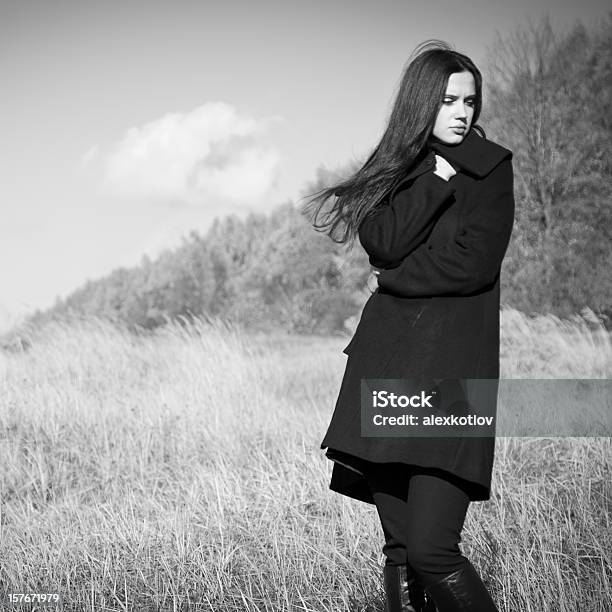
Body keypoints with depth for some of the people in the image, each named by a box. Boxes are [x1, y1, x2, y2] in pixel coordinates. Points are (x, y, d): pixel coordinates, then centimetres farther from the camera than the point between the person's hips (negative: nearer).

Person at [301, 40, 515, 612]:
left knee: (430, 548, -15)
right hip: (386, 361, 4)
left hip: (453, 365, -4)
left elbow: (474, 263, -7)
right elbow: (383, 243, -4)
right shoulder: (391, 170, 15)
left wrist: (395, 280, 2)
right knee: (398, 549, 3)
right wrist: (436, 178, -8)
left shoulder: (491, 167, 5)